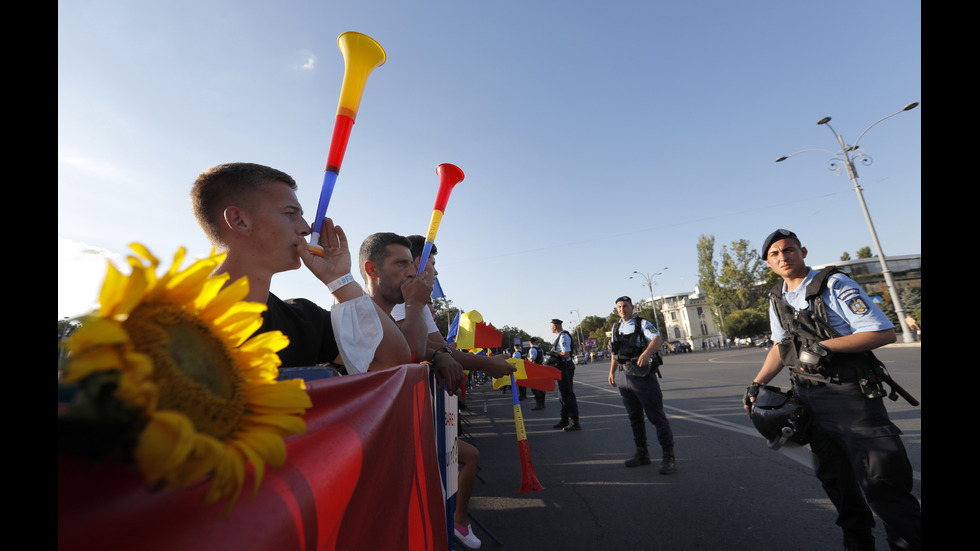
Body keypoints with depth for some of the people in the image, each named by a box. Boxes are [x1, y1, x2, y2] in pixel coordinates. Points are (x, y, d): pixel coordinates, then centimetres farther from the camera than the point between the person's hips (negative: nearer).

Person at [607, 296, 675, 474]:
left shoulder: (643, 324, -6)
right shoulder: (616, 328, 12)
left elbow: (657, 339, -24)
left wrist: (647, 353, -42)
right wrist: (612, 372, 16)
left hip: (642, 376, -6)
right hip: (623, 377, 6)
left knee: (657, 416, -2)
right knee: (634, 417, 15)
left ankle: (669, 457, 8)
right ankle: (642, 453, 27)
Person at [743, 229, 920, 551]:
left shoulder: (834, 285, -11)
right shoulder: (777, 299, 7)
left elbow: (884, 333, -15)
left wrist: (826, 346, -25)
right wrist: (756, 384, 9)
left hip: (849, 394, -6)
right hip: (809, 399, 6)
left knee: (881, 483, -4)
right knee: (836, 480, 17)